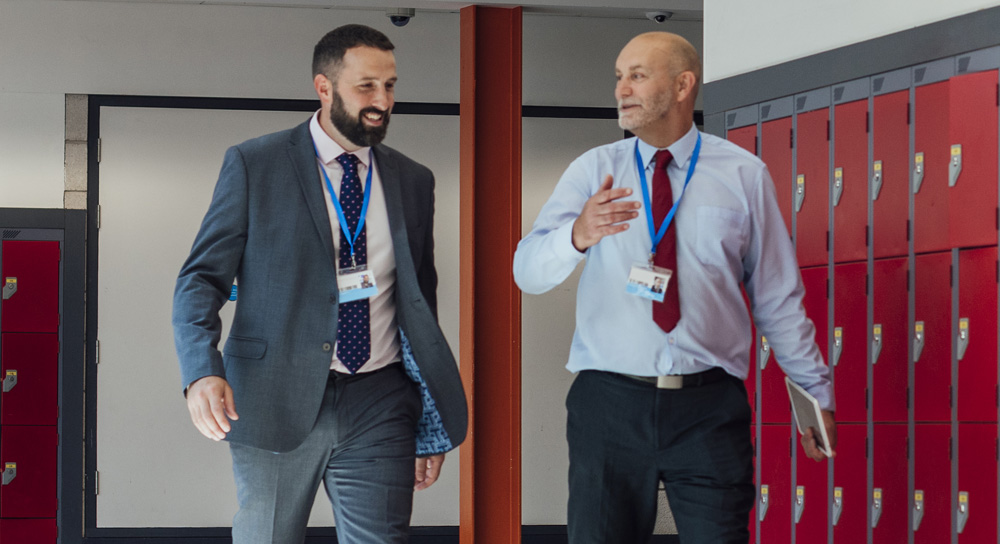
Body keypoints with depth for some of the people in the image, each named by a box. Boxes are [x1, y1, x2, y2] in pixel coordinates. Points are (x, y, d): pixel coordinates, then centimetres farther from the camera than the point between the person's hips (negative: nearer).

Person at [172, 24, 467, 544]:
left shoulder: (413, 181, 11)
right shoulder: (254, 165, 0)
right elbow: (201, 278, -2)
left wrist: (429, 432, 15)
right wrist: (202, 371, -21)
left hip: (379, 405, 3)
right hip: (277, 403, -2)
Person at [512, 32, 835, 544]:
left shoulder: (744, 175, 7)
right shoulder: (593, 171, 8)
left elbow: (777, 297, 10)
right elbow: (527, 271, -5)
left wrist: (816, 392, 7)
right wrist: (578, 236, -26)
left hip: (709, 406, -1)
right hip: (609, 401, 1)